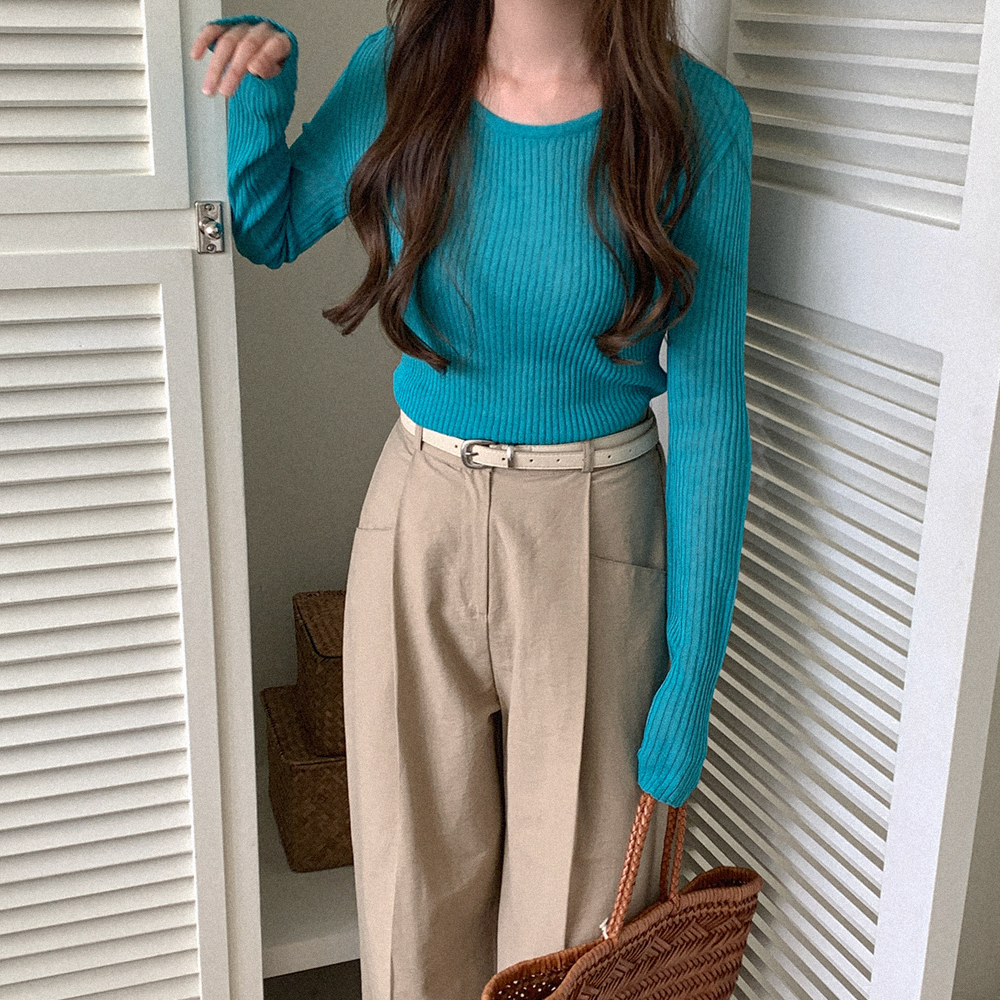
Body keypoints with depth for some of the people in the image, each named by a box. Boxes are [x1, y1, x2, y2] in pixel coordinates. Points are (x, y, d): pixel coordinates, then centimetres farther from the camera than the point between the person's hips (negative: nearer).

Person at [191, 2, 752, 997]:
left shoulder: (692, 118, -12)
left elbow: (709, 407, -10)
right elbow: (266, 229, 13)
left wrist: (692, 679, -10)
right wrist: (260, 81, -7)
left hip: (596, 539, -2)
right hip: (419, 517, 2)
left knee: (574, 891, 13)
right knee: (417, 881, 17)